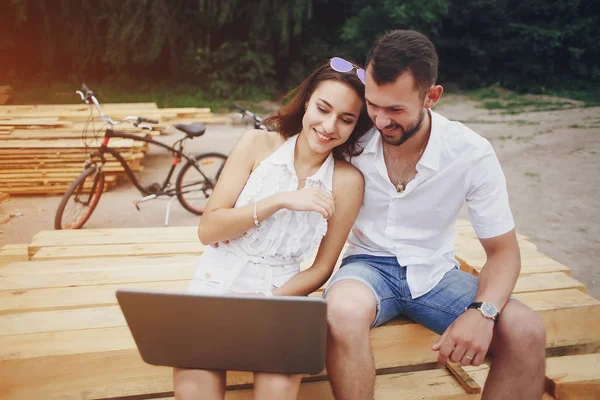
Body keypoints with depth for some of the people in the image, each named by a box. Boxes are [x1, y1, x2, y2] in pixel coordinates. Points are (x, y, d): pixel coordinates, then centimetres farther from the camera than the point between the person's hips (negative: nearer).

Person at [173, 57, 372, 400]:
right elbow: (207, 230, -7)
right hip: (217, 286, 0)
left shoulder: (346, 181, -5)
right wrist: (280, 201, -18)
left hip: (279, 295, 0)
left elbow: (322, 269, 0)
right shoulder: (257, 144, -4)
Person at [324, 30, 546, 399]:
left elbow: (504, 250, -7)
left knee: (526, 331, -24)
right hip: (369, 264, 0)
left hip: (435, 272, 1)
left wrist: (482, 311, -26)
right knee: (343, 311, -36)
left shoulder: (472, 154, -13)